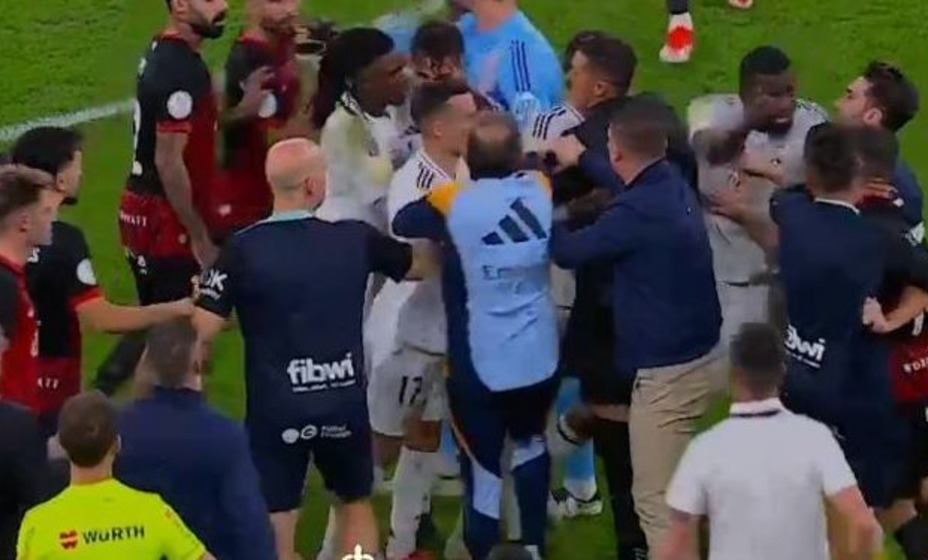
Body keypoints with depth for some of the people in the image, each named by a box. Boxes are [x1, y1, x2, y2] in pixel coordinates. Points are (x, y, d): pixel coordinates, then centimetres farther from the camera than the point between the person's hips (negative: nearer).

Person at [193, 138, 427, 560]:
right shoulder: (355, 239, -6)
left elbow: (201, 332, -15)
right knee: (356, 502, 24)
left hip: (275, 409, -2)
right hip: (345, 402, 2)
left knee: (275, 523, 6)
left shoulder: (243, 250, -13)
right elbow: (422, 264, 12)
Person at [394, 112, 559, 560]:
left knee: (483, 471, 4)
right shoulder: (543, 193, -6)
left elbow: (401, 223, 1)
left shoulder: (451, 203, -16)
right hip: (539, 359, 4)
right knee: (530, 444, 29)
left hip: (479, 366, -4)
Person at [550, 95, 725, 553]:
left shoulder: (637, 211, -24)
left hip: (668, 372, -9)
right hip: (703, 355, 9)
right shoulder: (672, 184, 3)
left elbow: (568, 252, -12)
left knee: (656, 499, 0)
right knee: (677, 489, 26)